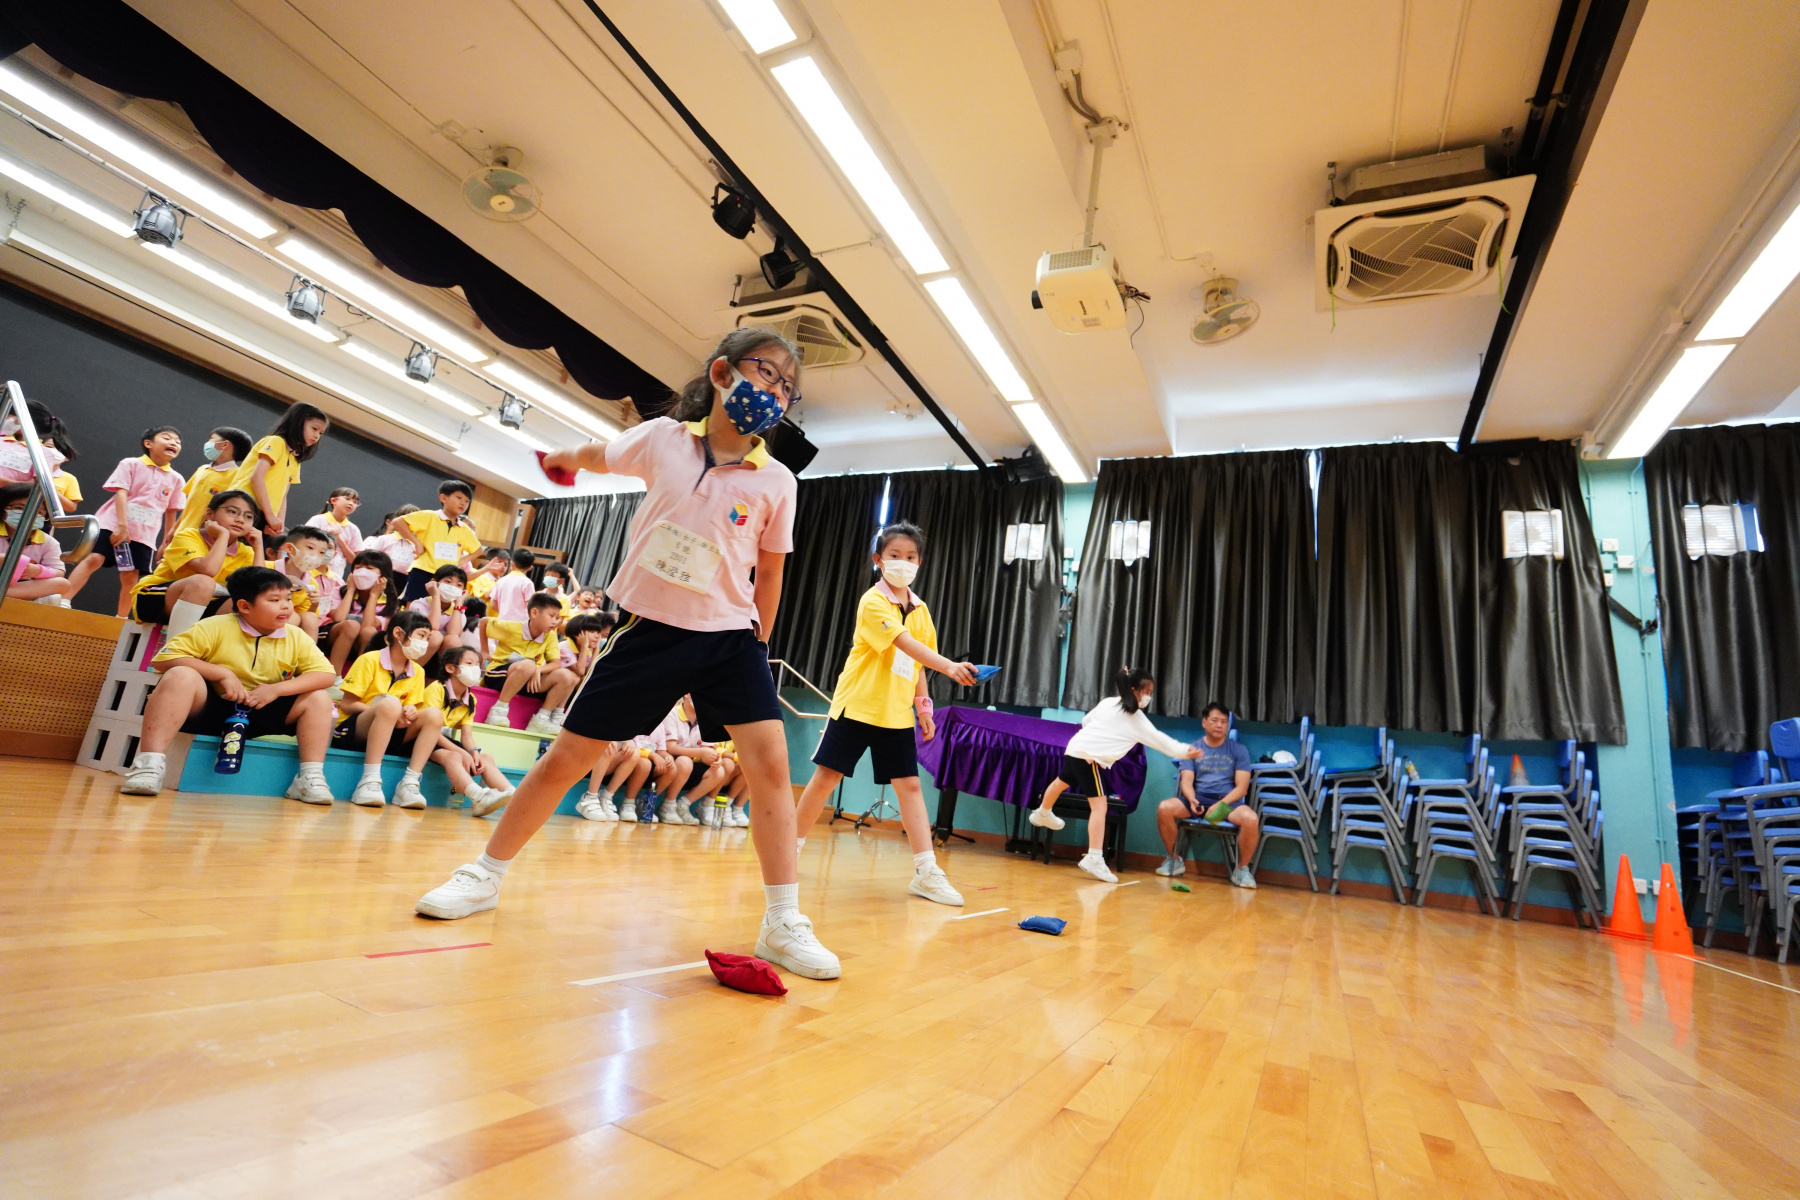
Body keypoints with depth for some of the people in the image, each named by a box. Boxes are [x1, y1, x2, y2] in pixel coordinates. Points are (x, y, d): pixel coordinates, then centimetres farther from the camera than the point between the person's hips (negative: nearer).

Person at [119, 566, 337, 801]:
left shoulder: (296, 638, -2)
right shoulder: (216, 627, -9)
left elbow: (325, 675, -9)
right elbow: (164, 658, -14)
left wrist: (276, 689, -22)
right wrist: (222, 673, -23)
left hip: (260, 714, 3)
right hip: (210, 707, -3)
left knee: (319, 698, -14)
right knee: (181, 676, -31)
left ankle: (310, 775, -20)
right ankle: (150, 762, -36)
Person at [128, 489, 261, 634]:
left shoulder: (245, 553, 2)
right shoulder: (188, 536, -12)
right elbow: (208, 570, -33)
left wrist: (258, 548, -12)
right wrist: (223, 534, -23)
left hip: (197, 606, 5)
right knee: (202, 582, -35)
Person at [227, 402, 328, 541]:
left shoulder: (295, 460, 20)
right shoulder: (276, 442, -3)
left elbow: (282, 496, 13)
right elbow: (256, 477, -14)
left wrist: (280, 522, -4)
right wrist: (270, 515, -18)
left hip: (262, 519, 8)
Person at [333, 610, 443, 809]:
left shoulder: (418, 672, 7)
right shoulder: (370, 660, -8)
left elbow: (410, 708, 8)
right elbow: (346, 704, -11)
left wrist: (410, 712, -18)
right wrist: (391, 713, -22)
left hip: (386, 736, 5)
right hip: (352, 732, -5)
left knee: (433, 714, -18)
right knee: (391, 703, -34)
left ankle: (409, 783, -25)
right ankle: (369, 781, -36)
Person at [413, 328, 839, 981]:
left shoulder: (776, 482, -5)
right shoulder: (662, 437, -5)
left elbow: (769, 573, 6)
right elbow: (593, 455, 18)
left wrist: (757, 644, 10)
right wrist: (563, 457, 36)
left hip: (730, 634, 0)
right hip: (649, 629, 0)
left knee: (770, 757, -14)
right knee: (567, 756, 6)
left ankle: (783, 925, -3)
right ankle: (486, 874, 29)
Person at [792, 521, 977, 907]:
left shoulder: (920, 609, 9)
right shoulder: (873, 601, -13)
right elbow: (905, 643, -28)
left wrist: (922, 704, 10)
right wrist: (949, 666, -40)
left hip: (896, 712, 5)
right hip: (857, 704, -5)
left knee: (910, 785, 0)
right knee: (826, 777, 3)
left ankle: (926, 871, 2)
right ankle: (792, 844, 23)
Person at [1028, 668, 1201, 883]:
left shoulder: (1107, 702, 12)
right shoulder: (1137, 719, -5)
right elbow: (1159, 739, -3)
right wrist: (1183, 751, 2)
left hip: (1076, 747, 9)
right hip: (1089, 756, -9)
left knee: (1062, 782, 33)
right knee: (1099, 805, -11)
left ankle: (1043, 814, 61)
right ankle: (1094, 858, -17)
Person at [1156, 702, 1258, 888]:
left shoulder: (1239, 751, 8)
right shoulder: (1192, 749, 11)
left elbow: (1242, 787, 0)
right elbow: (1186, 781, 1)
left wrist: (1221, 804, -18)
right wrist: (1191, 800, -23)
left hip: (1228, 801, -1)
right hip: (1198, 799, 1)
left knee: (1251, 819, -33)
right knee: (1164, 808, -27)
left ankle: (1241, 869, -8)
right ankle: (1174, 860, -4)